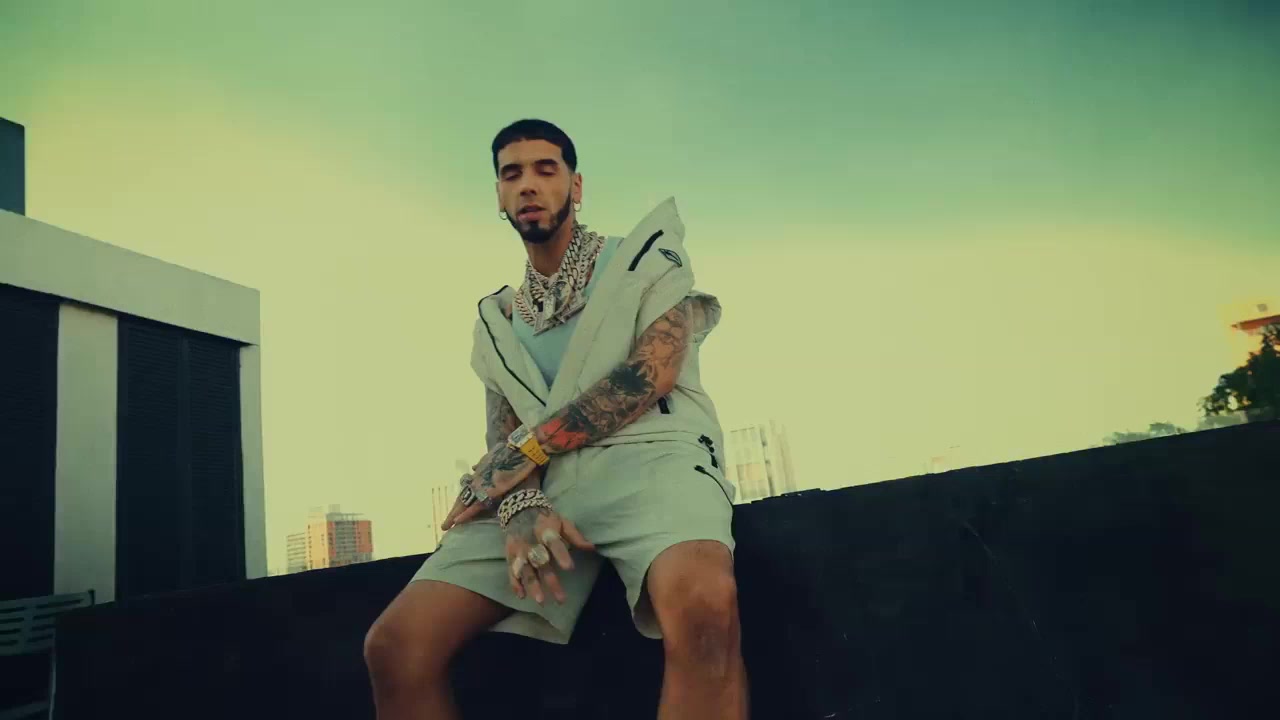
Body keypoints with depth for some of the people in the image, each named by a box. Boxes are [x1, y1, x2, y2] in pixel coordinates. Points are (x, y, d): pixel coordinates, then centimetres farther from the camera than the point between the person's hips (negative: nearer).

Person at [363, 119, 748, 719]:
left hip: (648, 453, -4)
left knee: (701, 605, -39)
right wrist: (521, 507, -12)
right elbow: (502, 437, 14)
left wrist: (523, 450, -7)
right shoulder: (495, 319, 26)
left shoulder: (646, 256, 15)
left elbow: (653, 373, -1)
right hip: (544, 482, 4)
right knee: (395, 646, -18)